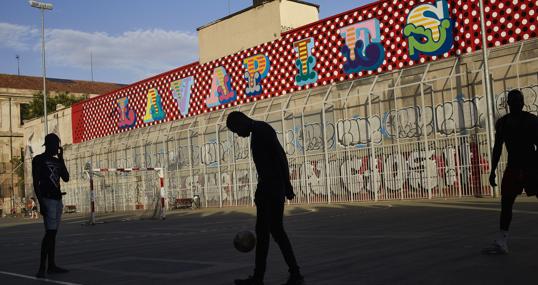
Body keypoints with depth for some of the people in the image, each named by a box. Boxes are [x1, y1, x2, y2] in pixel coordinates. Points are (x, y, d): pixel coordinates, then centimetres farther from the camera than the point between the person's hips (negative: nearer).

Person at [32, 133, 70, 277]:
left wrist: (61, 158, 4)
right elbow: (36, 183, -10)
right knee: (50, 232, -16)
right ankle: (42, 268, -15)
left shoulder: (57, 161, 17)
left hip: (57, 199, 8)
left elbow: (66, 178, 8)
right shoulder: (38, 160, -4)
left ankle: (51, 265, 12)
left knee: (53, 233, 8)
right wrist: (41, 202, -18)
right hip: (47, 199, -8)